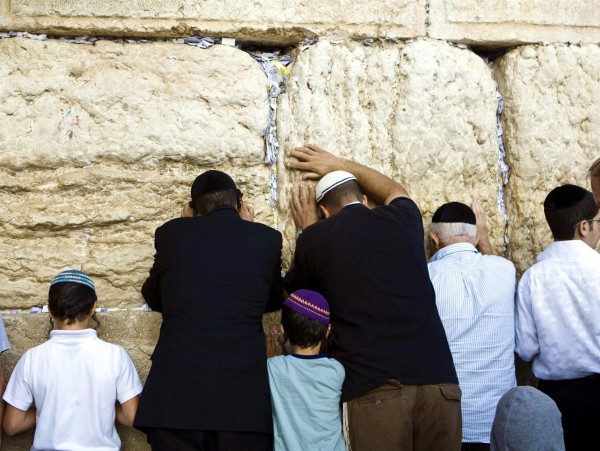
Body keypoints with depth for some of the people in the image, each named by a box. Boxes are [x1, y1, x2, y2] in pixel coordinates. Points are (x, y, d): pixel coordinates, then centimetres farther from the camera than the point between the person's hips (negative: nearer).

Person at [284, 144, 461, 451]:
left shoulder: (316, 238, 6)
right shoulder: (401, 219, 14)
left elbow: (291, 290, 27)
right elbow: (395, 191, 42)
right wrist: (342, 166, 50)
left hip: (374, 387, -3)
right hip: (437, 378, 3)